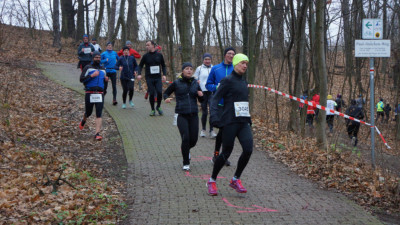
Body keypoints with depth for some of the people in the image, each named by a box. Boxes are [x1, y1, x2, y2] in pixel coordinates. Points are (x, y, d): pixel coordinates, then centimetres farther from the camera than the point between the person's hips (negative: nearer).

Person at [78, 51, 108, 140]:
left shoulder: (103, 69, 17)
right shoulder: (88, 68, 1)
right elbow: (81, 79, -8)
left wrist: (105, 79, 7)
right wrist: (92, 75, -18)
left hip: (100, 94, 3)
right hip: (89, 94, -3)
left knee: (99, 114, -9)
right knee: (88, 112, 10)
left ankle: (97, 133, -11)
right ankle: (83, 121, 45)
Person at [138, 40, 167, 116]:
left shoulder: (159, 55, 5)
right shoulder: (146, 56, 3)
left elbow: (163, 66, 13)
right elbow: (140, 65, 10)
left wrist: (164, 74, 0)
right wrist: (139, 74, -6)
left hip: (158, 78, 0)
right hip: (149, 78, 0)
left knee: (159, 92, -14)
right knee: (151, 94, -4)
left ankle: (158, 107, 10)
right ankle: (152, 110, 12)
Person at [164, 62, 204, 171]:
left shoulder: (195, 83, 8)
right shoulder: (177, 83, 0)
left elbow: (201, 100, 15)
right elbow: (166, 93, 11)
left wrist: (201, 95, -7)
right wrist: (166, 98, -11)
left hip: (193, 115, 3)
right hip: (182, 116, -3)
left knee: (193, 139, 3)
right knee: (185, 138, -14)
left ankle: (185, 149, 40)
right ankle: (186, 163, 3)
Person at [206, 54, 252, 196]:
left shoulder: (243, 82, 18)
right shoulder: (228, 80, -5)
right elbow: (215, 99, -10)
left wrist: (248, 119, 20)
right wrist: (214, 117, -22)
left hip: (243, 122, 6)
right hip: (230, 122, -6)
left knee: (248, 150, -11)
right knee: (226, 152, 0)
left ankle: (235, 180, 7)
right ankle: (212, 181, 20)